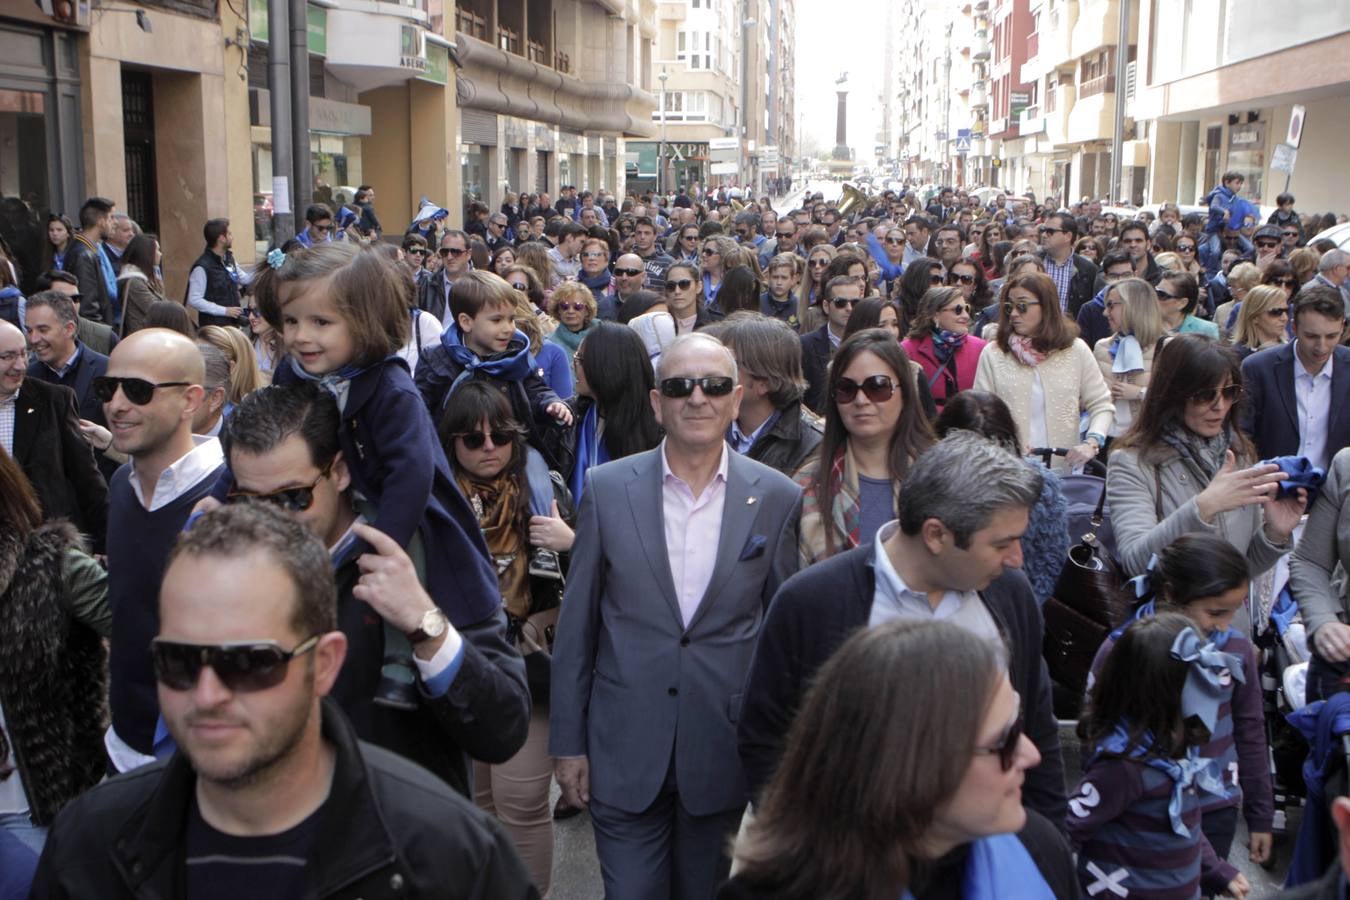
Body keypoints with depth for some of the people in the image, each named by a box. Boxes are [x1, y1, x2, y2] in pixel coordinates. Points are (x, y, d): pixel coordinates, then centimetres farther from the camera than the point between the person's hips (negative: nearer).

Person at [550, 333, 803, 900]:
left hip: (724, 752, 1)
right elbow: (576, 625, 1)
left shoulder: (777, 498, -3)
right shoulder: (607, 488, -3)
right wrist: (568, 742, 2)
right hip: (624, 751, 0)